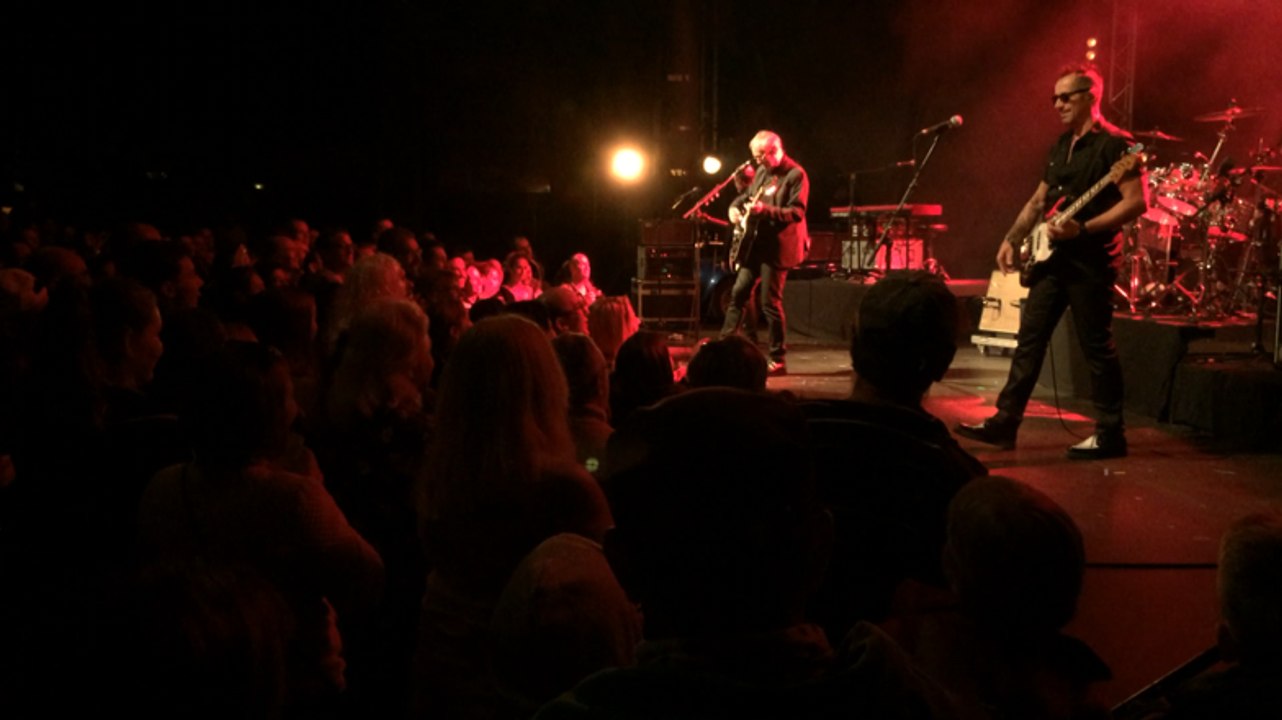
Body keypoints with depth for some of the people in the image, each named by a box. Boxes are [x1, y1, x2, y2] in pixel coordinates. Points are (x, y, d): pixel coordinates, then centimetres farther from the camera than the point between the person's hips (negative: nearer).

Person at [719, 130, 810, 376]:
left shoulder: (796, 175, -11)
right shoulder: (762, 171, 14)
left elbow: (797, 212, -18)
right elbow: (747, 195, 25)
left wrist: (766, 210, -31)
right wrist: (735, 207, 3)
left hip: (777, 247, -8)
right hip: (754, 243, 8)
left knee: (770, 302, -7)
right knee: (738, 292, 9)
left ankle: (777, 359, 1)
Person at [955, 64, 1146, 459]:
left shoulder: (1114, 144, -10)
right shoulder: (1061, 144, 16)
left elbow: (1137, 202, -17)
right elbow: (1038, 200, 22)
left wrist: (1083, 228, -24)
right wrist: (1011, 239, 11)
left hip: (1090, 260, -8)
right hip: (1053, 257, 8)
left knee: (1097, 347, -2)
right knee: (1030, 338, 7)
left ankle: (1110, 435, 7)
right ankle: (1005, 422, 11)